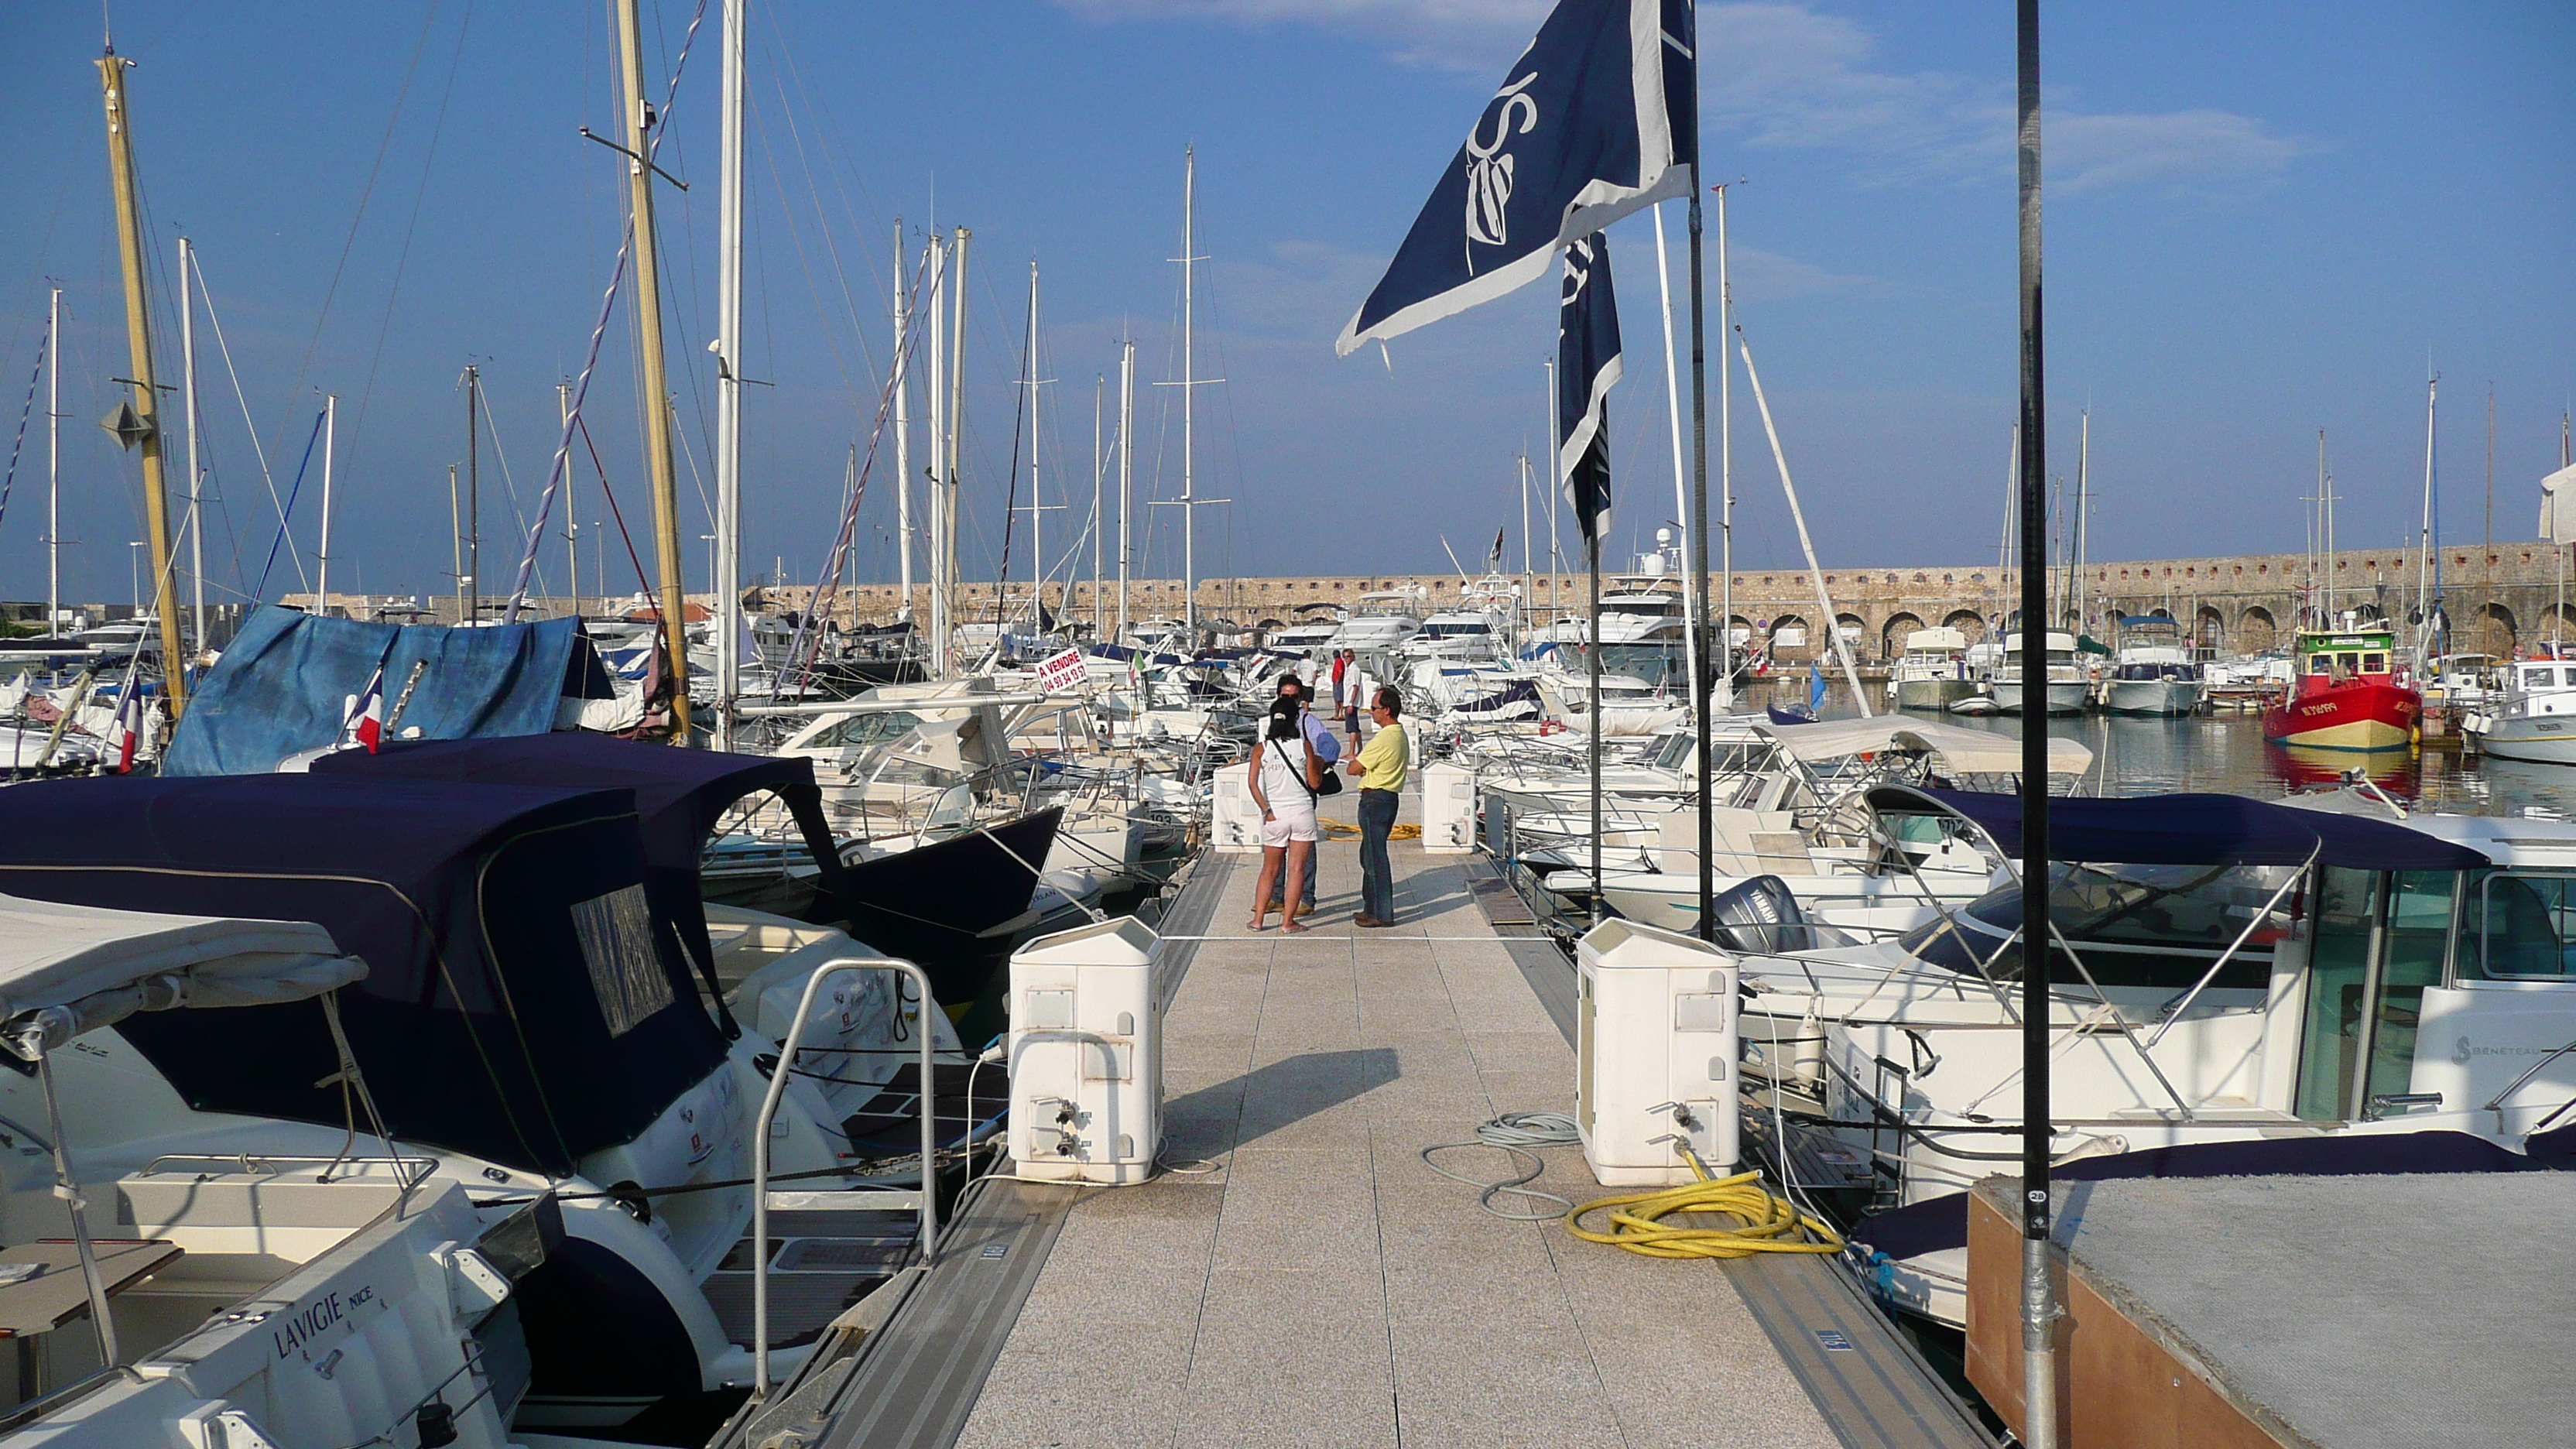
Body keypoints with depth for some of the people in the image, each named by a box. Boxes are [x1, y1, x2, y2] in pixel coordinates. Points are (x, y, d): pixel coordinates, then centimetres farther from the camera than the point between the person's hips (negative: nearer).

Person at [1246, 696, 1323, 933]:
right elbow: (1314, 782, 1)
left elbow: (1253, 783, -8)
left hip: (1275, 815, 2)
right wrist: (1320, 765, 19)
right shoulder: (1304, 746, -4)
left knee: (1269, 869, 13)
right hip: (1302, 811, -2)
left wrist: (1266, 811, -6)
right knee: (1296, 869, 2)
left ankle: (1258, 919, 11)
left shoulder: (1261, 748, -1)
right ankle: (1288, 921, 2)